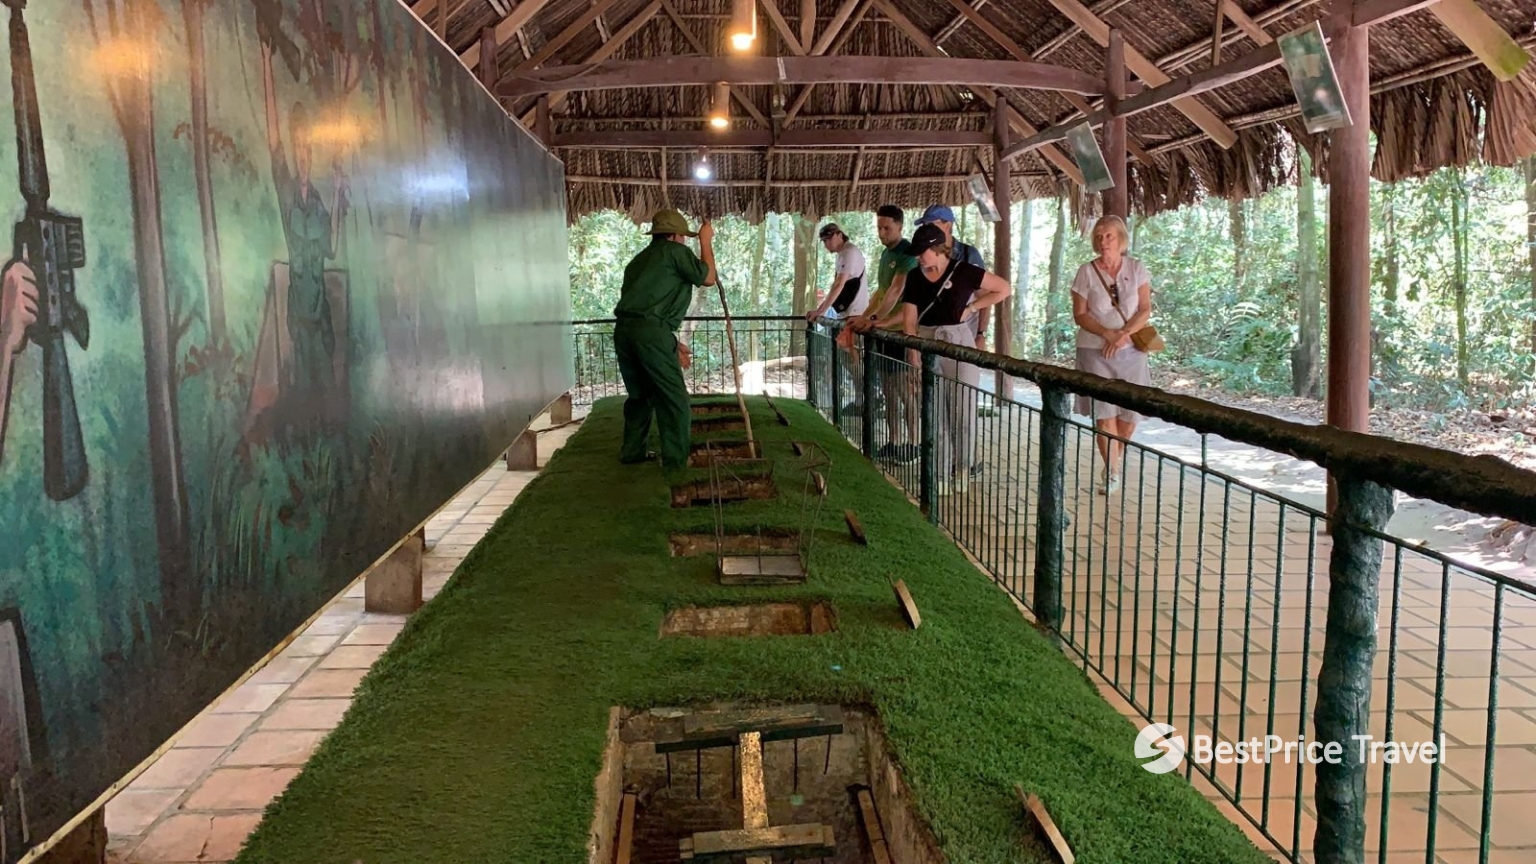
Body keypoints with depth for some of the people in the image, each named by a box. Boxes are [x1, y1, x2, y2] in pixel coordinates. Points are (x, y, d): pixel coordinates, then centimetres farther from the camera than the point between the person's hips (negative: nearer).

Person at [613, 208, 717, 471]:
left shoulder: (640, 259, 28)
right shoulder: (675, 251, 4)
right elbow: (708, 278, 8)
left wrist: (671, 343, 29)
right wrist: (706, 242, 20)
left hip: (623, 329, 8)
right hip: (650, 333, -8)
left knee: (639, 394, 23)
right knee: (674, 399, 3)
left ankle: (632, 452, 28)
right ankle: (675, 459, 6)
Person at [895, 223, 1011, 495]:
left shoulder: (963, 271, -7)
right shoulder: (914, 277, 4)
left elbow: (1005, 288, -1)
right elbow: (909, 320, 2)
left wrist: (972, 307, -4)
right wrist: (914, 357, -6)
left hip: (958, 343, -3)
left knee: (962, 410, 3)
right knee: (934, 413, 6)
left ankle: (961, 470, 18)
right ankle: (940, 473, 14)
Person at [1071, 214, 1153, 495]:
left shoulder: (1136, 269, 4)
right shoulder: (1086, 272, 0)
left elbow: (1145, 310, -1)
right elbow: (1080, 314, -3)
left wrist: (1124, 334, -17)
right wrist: (1108, 333, -17)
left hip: (1130, 351, 1)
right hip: (1095, 351, -1)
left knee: (1130, 413, 4)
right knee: (1104, 413, -5)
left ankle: (1115, 460, 29)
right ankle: (1112, 473, 3)